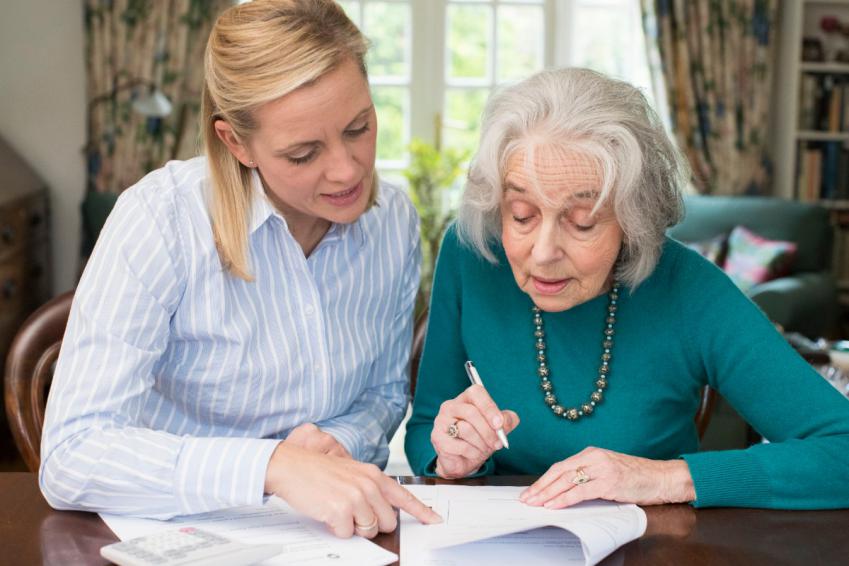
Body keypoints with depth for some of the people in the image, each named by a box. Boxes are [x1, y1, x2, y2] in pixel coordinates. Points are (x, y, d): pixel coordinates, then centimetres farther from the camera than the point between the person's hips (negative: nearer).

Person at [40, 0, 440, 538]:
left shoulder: (394, 219, -3)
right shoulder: (161, 218, -19)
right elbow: (71, 456, -25)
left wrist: (342, 442, -11)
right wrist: (275, 466, -35)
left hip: (337, 532, 4)